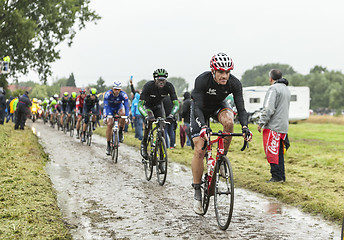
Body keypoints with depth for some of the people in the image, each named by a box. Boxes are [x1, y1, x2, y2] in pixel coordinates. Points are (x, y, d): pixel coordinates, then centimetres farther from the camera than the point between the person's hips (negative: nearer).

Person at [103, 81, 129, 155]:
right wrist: (105, 117, -46)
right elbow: (105, 106, -36)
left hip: (119, 107, 0)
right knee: (109, 125, -14)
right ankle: (108, 145, -4)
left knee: (123, 113, -35)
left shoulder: (123, 95, -29)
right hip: (110, 108, 0)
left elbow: (126, 106, -33)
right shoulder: (108, 94, -30)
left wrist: (127, 117, -46)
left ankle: (120, 132, -14)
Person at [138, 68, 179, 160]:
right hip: (147, 105, -3)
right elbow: (140, 104, -38)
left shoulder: (169, 86, -28)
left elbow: (176, 103, -30)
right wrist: (146, 116, -55)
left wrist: (171, 114, -50)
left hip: (158, 106, 3)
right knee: (149, 121, -30)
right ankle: (144, 144, -15)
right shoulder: (148, 86, -35)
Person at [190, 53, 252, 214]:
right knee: (199, 150, -12)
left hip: (219, 105, 2)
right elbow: (198, 108, -36)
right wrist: (203, 126, -52)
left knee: (228, 121, -35)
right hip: (200, 107, -2)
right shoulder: (202, 80, -34)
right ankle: (197, 192, -1)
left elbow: (240, 108, -25)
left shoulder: (234, 83, -26)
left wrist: (245, 127, -42)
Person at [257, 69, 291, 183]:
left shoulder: (273, 88, -12)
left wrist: (261, 123, -13)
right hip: (283, 126, 9)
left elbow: (269, 109, -19)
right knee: (279, 152, 12)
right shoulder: (286, 89, 19)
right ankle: (281, 176, 14)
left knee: (271, 152, -5)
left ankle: (277, 176, -5)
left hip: (273, 126, -9)